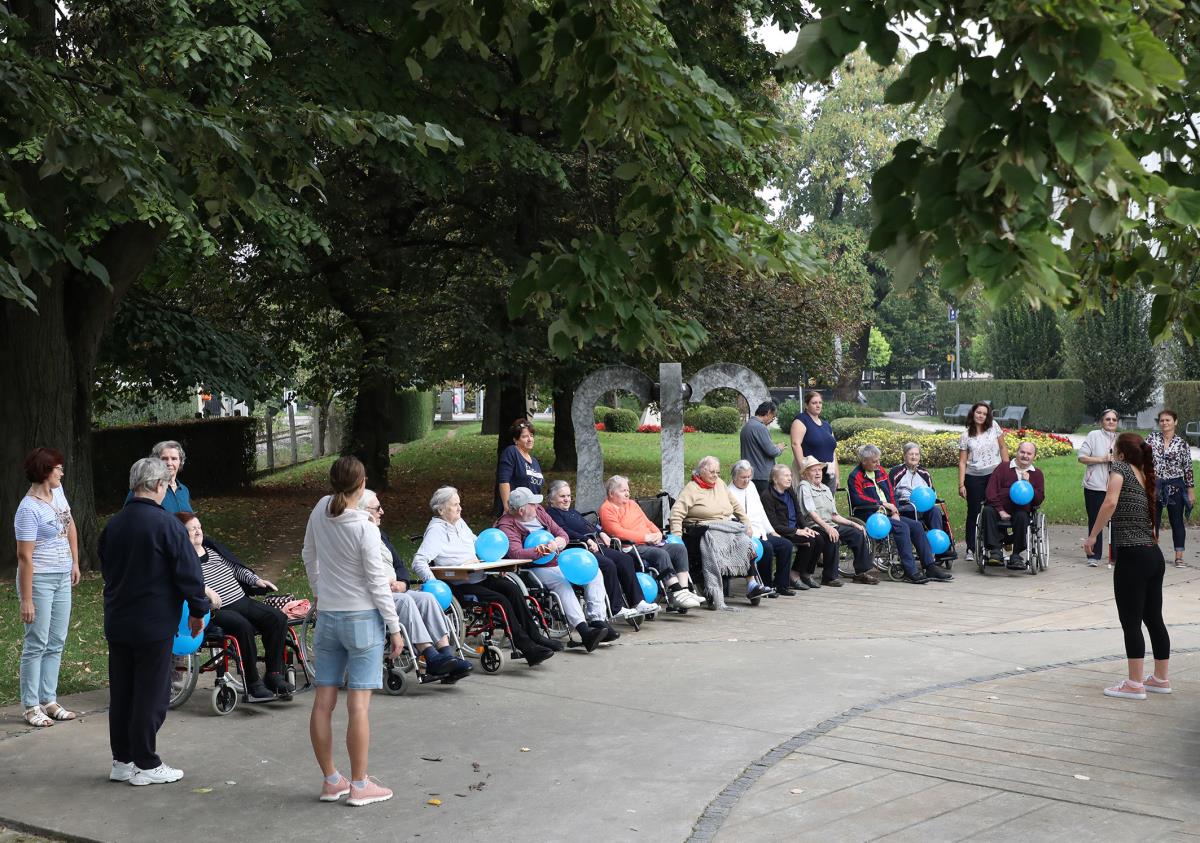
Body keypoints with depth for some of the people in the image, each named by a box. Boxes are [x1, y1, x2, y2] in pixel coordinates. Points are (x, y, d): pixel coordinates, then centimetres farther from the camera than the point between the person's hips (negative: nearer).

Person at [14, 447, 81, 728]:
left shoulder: (57, 491, 4)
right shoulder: (29, 509, -20)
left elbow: (70, 526, 20)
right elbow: (25, 556, -21)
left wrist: (75, 562, 17)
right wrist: (26, 600, -20)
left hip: (63, 579, 8)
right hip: (39, 580, -8)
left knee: (56, 643, 11)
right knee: (36, 644, -1)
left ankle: (49, 700, 19)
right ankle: (31, 707, 7)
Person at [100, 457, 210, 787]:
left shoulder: (113, 524, 5)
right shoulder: (166, 523, -16)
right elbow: (189, 572, -14)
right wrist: (198, 611, -2)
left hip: (117, 621, 7)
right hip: (154, 624, -7)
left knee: (120, 694, 13)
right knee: (150, 696, 1)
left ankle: (122, 761, 21)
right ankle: (146, 765, 6)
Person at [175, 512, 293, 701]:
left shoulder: (213, 549, 21)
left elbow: (236, 568, 30)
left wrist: (256, 580, 18)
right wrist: (205, 589, -31)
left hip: (242, 600, 8)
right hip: (217, 611, -8)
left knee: (278, 618, -12)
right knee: (243, 626, -35)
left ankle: (274, 675, -7)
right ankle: (253, 684, -25)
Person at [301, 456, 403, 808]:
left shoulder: (321, 509, -1)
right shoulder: (366, 529, -17)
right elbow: (378, 584, -13)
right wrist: (395, 628, -4)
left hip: (327, 617, 6)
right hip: (363, 619, -6)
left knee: (323, 702, 8)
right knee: (358, 704, -2)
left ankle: (331, 781, 17)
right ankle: (359, 786, 3)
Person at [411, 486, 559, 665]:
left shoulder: (460, 523, 18)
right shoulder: (436, 530, -7)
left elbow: (477, 544, 33)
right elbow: (418, 562, -17)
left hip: (479, 577, 7)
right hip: (459, 586, -7)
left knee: (511, 589, -17)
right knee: (501, 600, -24)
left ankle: (534, 636, -17)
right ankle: (527, 648, -24)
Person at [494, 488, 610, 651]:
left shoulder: (538, 511, 13)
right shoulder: (507, 525, -11)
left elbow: (560, 532, 19)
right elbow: (515, 553, -27)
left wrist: (561, 541, -5)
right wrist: (543, 549, -27)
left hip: (559, 561, 8)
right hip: (537, 569, -8)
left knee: (594, 572, -7)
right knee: (562, 583, -34)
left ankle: (597, 620, -17)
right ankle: (584, 631, -46)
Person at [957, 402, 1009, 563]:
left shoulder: (993, 426, 2)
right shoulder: (966, 436, -1)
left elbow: (1003, 447, 9)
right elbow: (962, 462, -2)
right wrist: (961, 485, -8)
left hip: (994, 475, 1)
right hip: (974, 477, -1)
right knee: (973, 513, 3)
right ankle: (970, 549, 9)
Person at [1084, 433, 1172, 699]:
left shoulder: (1120, 467, -6)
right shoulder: (1145, 477, 16)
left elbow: (1111, 501, -22)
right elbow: (1150, 516, 15)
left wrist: (1092, 536, -18)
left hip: (1132, 556, -8)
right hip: (1154, 555, 8)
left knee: (1131, 622, -2)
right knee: (1154, 619, 15)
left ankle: (1135, 684, 1)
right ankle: (1161, 679, 23)